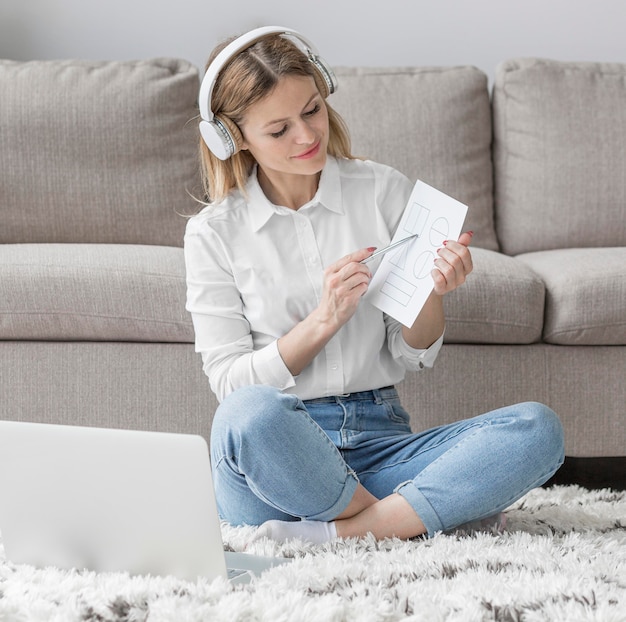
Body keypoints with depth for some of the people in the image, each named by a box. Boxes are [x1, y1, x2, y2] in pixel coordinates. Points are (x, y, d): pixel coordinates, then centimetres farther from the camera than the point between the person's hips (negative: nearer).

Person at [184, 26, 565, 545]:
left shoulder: (386, 191, 6)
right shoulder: (213, 234, 2)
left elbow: (415, 356, 8)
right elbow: (230, 382, -3)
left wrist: (432, 293, -13)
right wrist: (323, 321, -16)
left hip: (377, 440, 3)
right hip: (278, 451, -2)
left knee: (538, 429, -21)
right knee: (250, 413, -38)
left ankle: (336, 533, -26)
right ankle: (414, 518, -16)